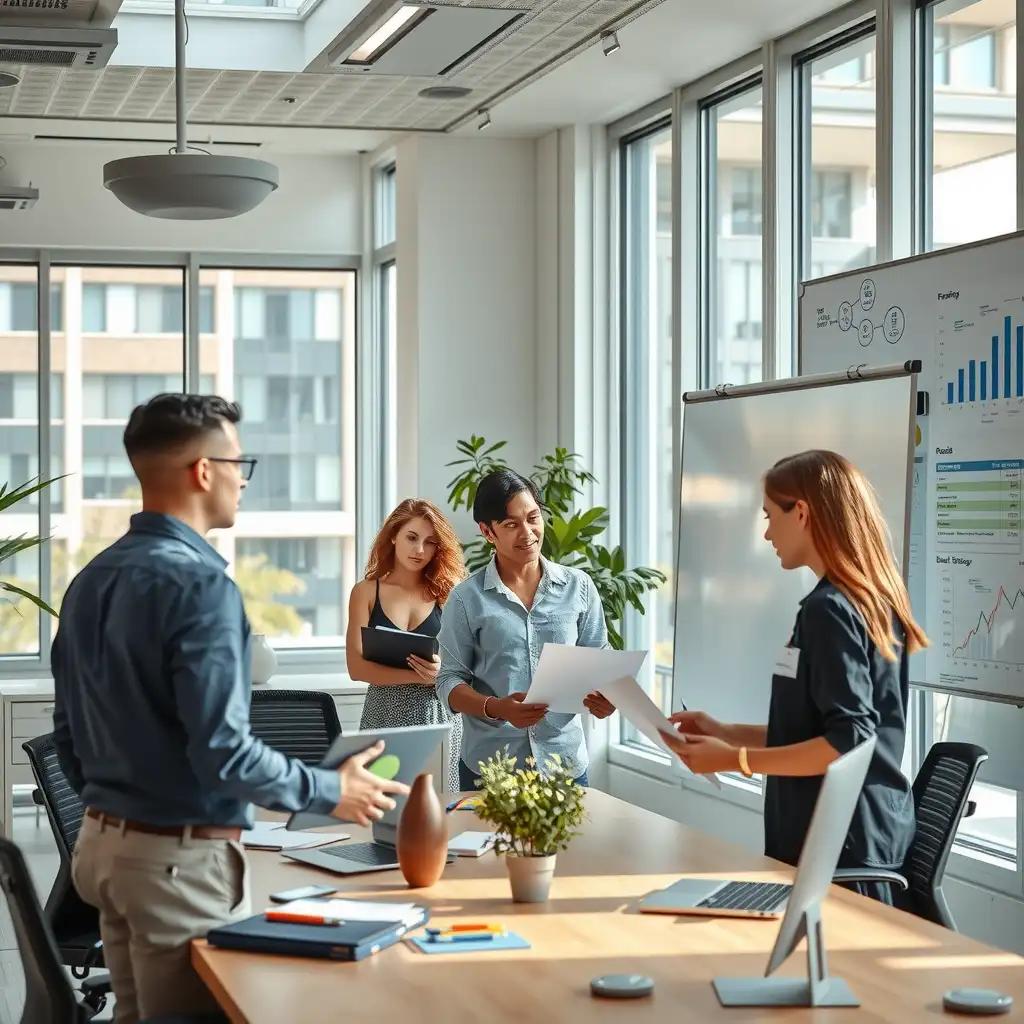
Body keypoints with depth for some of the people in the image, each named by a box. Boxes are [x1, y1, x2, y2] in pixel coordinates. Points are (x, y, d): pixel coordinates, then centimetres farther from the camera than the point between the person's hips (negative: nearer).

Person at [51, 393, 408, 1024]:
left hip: (103, 844, 8)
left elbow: (69, 735, 13)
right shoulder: (198, 583, -19)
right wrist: (332, 792, -10)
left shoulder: (92, 580, 7)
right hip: (183, 855, -8)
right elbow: (222, 751, -22)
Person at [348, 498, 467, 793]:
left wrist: (442, 670, -21)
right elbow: (357, 667, -6)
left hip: (439, 715, 0)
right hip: (386, 714, 0)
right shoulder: (366, 593, 4)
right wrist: (419, 676, -17)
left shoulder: (448, 593, 4)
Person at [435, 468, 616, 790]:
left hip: (565, 763, 2)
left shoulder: (579, 587, 4)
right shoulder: (466, 598, -2)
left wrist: (602, 695, -14)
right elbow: (450, 681, -2)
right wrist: (497, 709, -21)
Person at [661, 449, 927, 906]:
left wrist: (735, 760, -17)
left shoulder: (828, 609, -17)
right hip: (856, 837, 9)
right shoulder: (871, 602, 11)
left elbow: (850, 743, -22)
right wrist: (725, 732, 16)